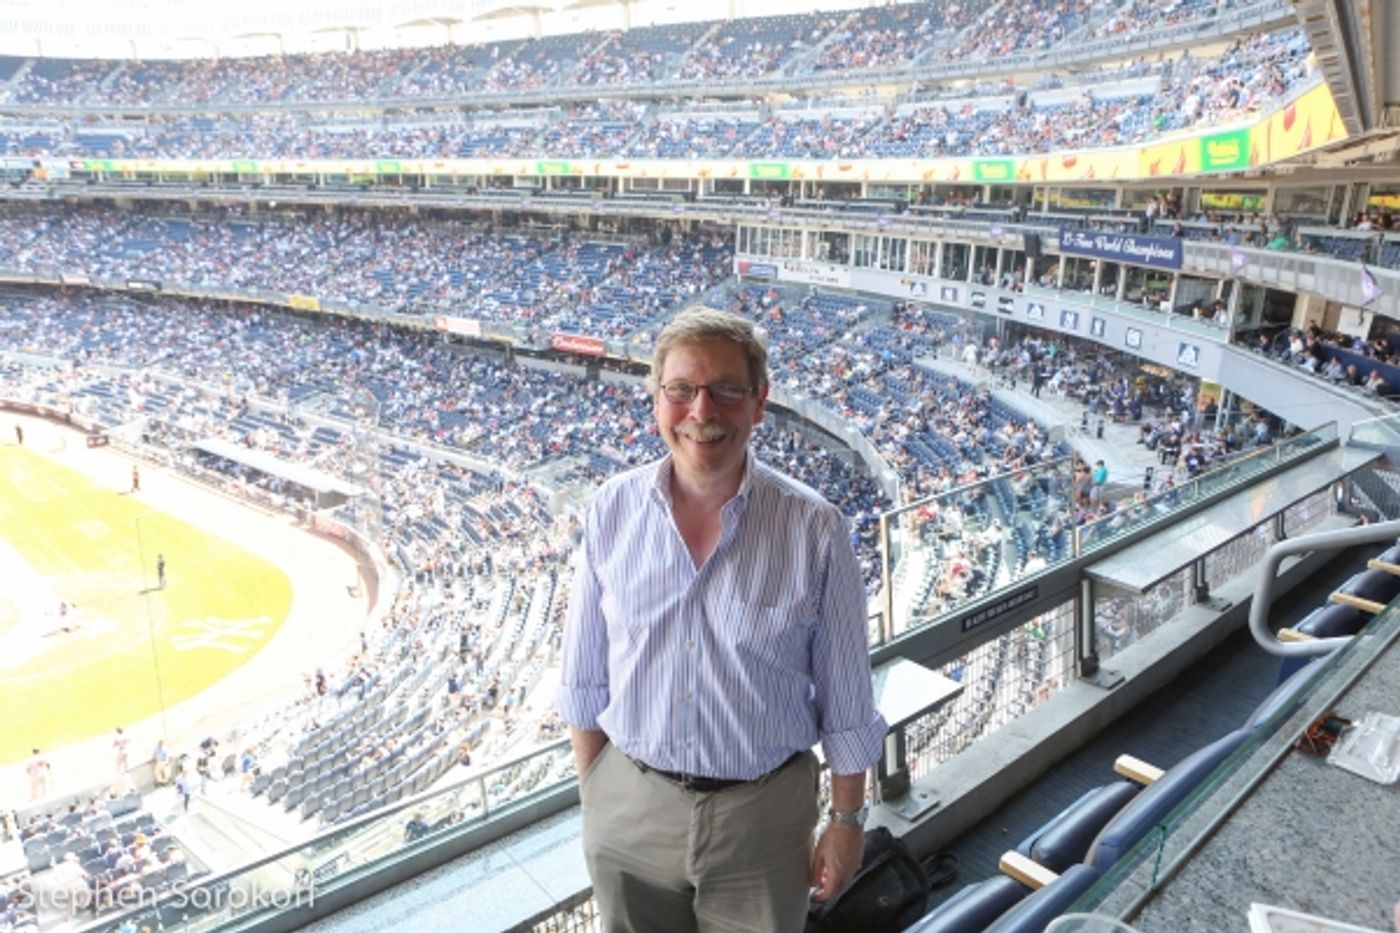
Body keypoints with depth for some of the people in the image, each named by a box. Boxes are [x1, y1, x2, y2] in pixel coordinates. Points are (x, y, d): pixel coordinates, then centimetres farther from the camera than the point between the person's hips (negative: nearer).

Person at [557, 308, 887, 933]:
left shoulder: (815, 530, -16)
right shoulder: (610, 512, -9)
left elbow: (845, 701, -6)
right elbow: (584, 680, 1)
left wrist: (846, 821, 0)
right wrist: (592, 797, 5)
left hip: (761, 814, -2)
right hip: (628, 808, 2)